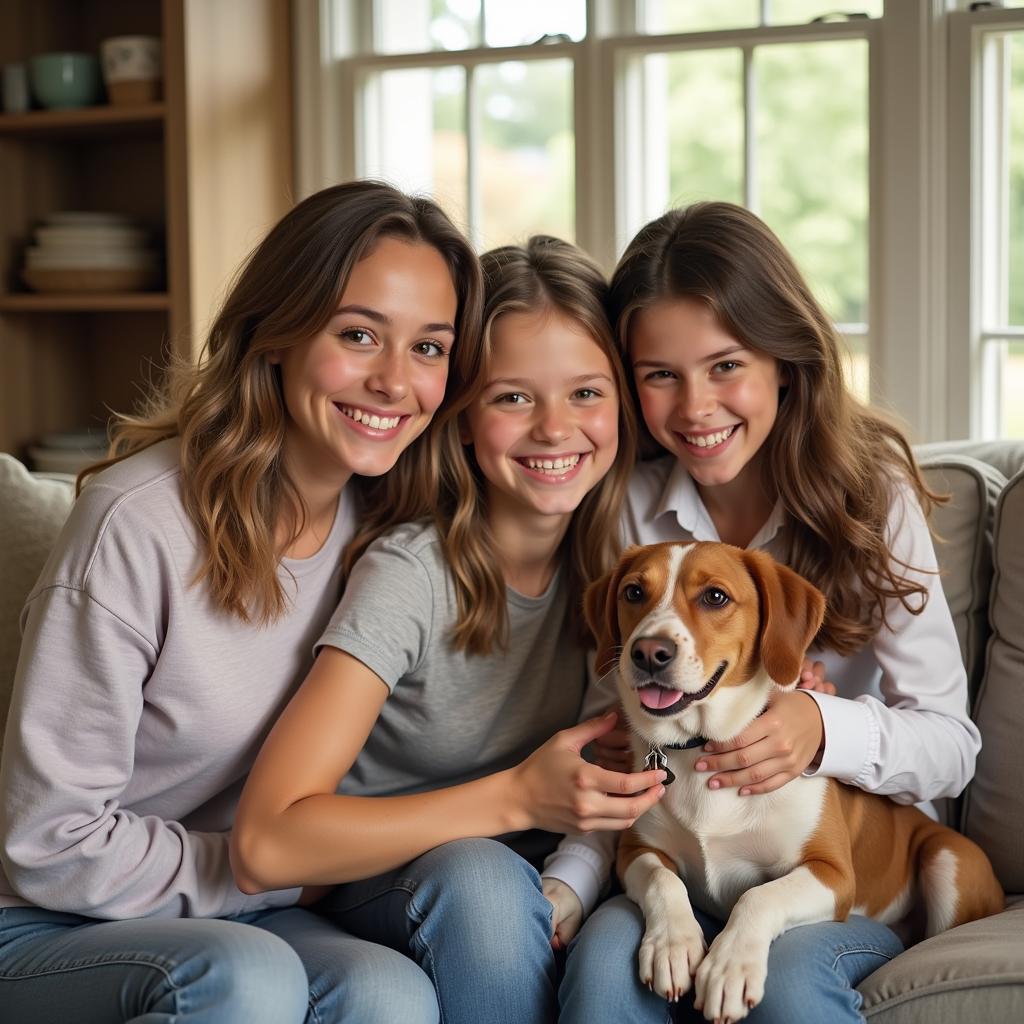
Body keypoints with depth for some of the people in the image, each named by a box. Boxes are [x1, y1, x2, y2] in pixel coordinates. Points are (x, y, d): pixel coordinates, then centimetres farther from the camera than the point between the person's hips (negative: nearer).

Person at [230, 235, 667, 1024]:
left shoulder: (616, 555, -5)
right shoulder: (409, 574, -20)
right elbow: (267, 845, -27)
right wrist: (516, 798, -31)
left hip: (551, 881, 4)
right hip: (391, 890, -4)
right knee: (479, 876, -35)